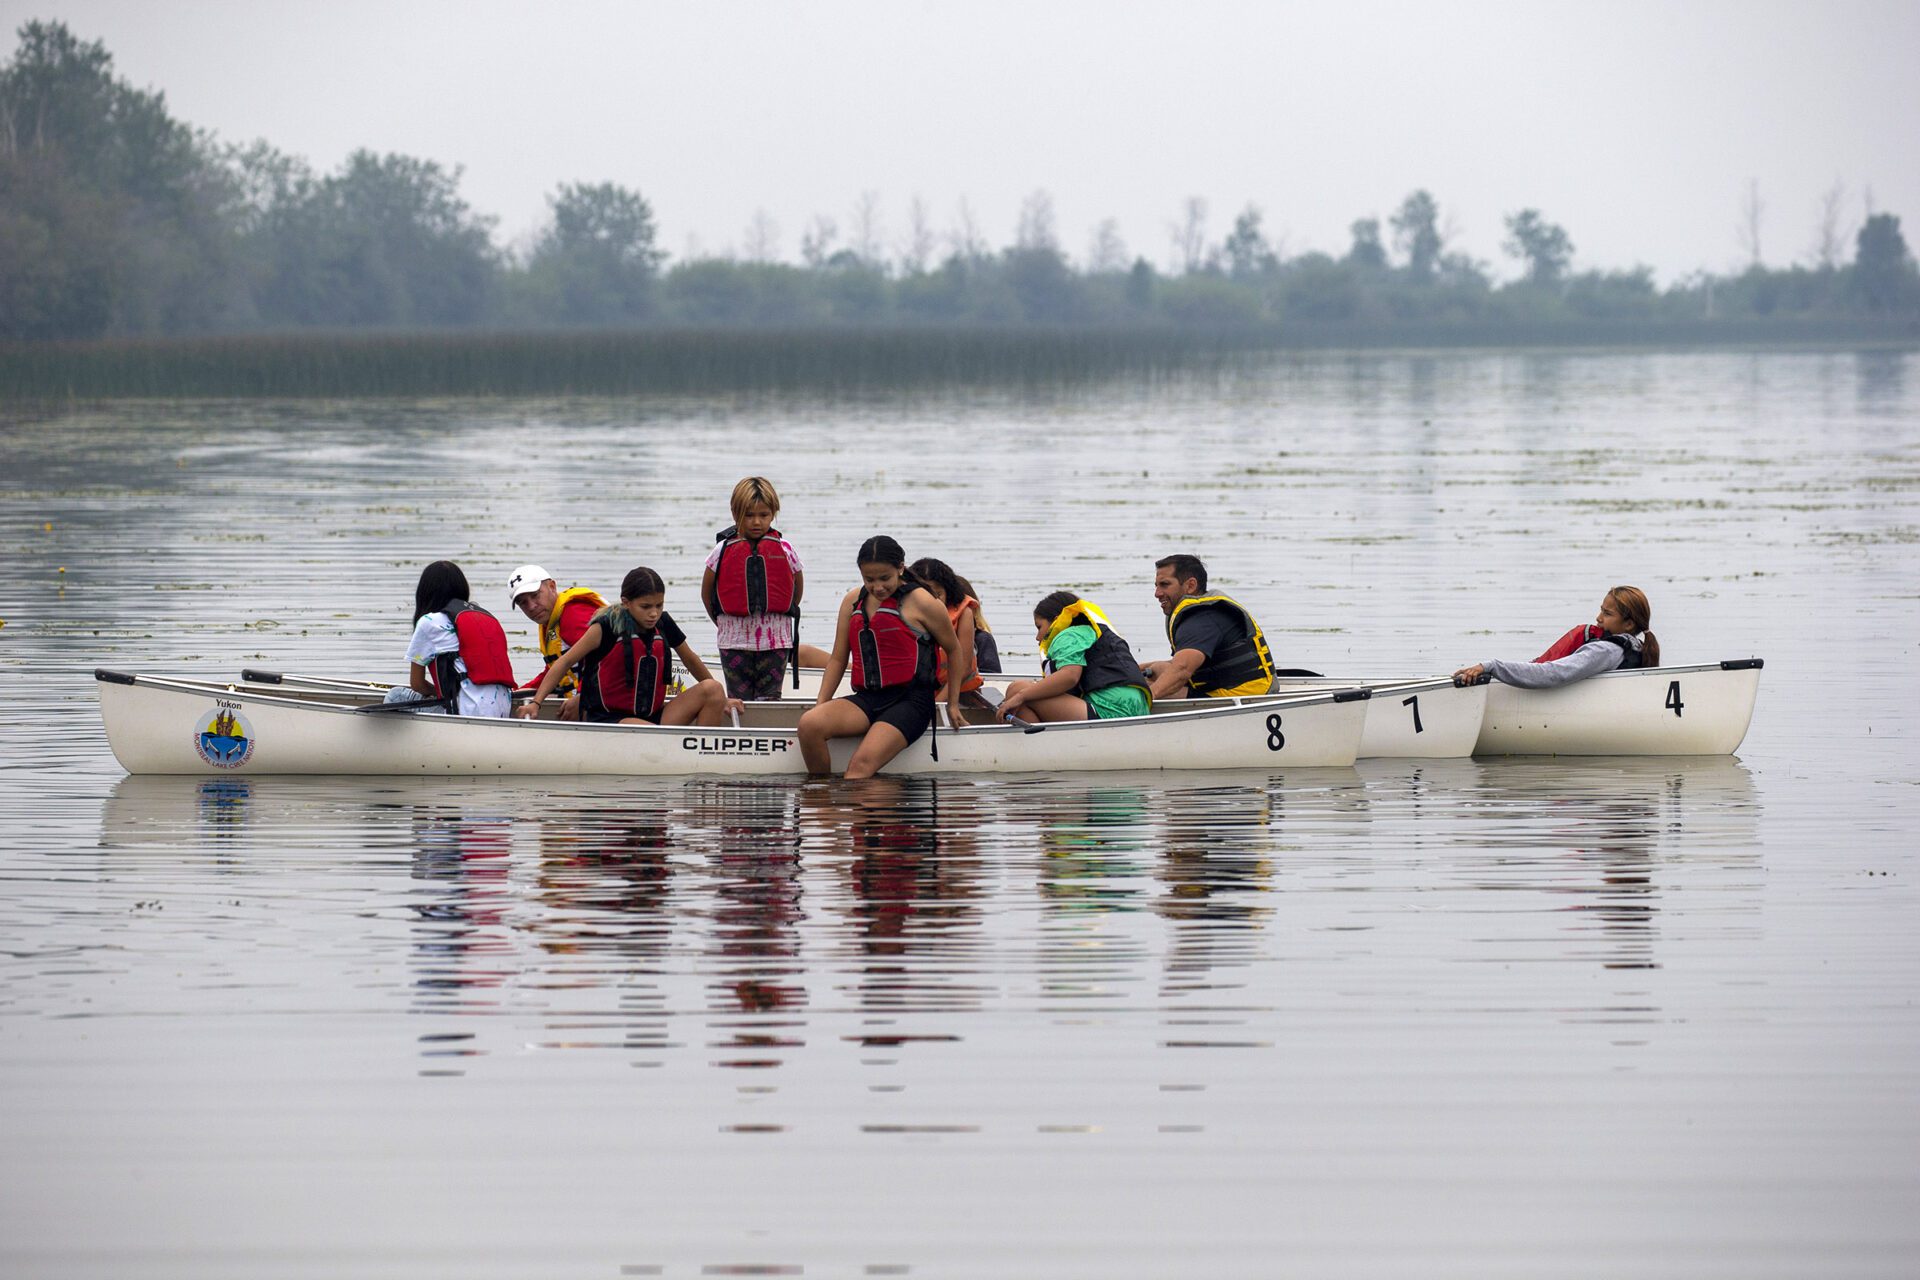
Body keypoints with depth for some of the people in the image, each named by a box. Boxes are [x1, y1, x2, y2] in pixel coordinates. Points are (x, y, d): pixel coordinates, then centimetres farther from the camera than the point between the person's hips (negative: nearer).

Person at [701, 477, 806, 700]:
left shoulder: (785, 550, -2)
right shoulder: (724, 551, -3)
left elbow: (798, 589, 12)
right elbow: (706, 592, 8)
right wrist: (724, 623, 11)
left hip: (775, 642, 0)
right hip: (735, 642, 0)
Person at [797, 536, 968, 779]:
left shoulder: (920, 603, 0)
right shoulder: (853, 601, 13)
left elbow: (954, 650, 13)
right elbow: (838, 659, 17)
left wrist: (953, 704, 17)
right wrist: (820, 706, 6)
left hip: (909, 701, -5)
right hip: (866, 698, 5)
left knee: (862, 764, -29)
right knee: (809, 725, -25)